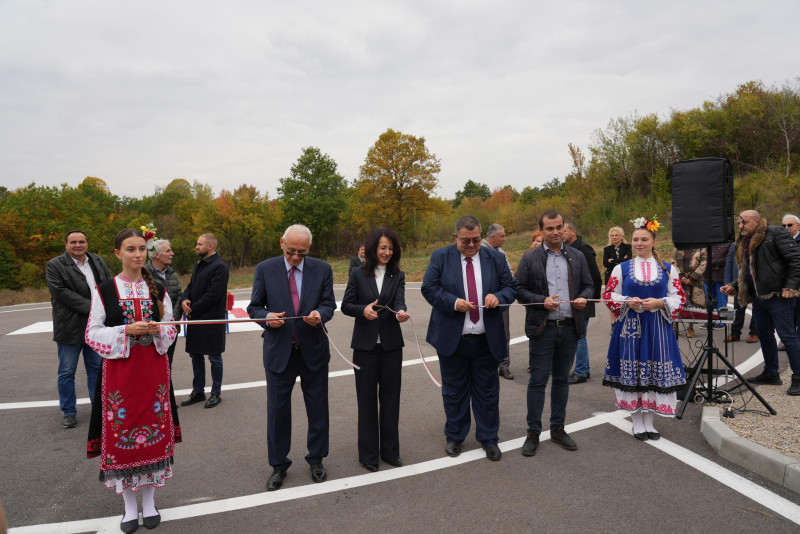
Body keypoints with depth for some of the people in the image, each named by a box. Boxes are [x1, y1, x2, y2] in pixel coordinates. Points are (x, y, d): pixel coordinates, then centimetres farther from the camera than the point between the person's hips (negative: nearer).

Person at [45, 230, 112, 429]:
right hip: (70, 328, -4)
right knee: (67, 373, 7)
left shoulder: (98, 262, 10)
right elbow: (60, 292, -16)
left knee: (97, 369, 13)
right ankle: (69, 412, 20)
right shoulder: (55, 265, -5)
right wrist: (90, 307, -20)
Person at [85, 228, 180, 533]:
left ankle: (149, 501, 25)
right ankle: (129, 505, 23)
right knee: (122, 433, 5)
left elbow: (171, 329, 8)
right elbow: (93, 333, -3)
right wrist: (126, 330, -18)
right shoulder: (103, 290, -2)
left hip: (154, 369, 2)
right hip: (119, 370, -2)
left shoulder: (158, 290, 4)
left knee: (154, 432, 8)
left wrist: (157, 331, -14)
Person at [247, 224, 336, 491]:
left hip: (313, 350, 1)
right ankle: (278, 465, 27)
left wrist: (320, 314, -21)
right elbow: (254, 307, 0)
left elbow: (329, 304, 1)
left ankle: (316, 460, 33)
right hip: (278, 350, -1)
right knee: (277, 410, 8)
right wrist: (267, 317, -22)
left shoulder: (322, 269, -2)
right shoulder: (265, 269, -4)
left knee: (318, 408, 12)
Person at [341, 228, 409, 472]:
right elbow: (345, 306, 0)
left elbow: (399, 302, -11)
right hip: (365, 344, -1)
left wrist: (400, 313, -34)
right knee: (367, 399, 6)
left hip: (391, 344, 2)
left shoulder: (398, 276, 4)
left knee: (390, 397, 9)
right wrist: (363, 310, -20)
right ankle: (368, 453, 19)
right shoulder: (358, 274, 0)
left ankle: (389, 450, 23)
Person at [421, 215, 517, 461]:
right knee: (454, 391, 12)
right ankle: (454, 437, 29)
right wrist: (453, 302, -19)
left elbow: (511, 286, 6)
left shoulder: (495, 258, 5)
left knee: (487, 391, 10)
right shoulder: (440, 256, -1)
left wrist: (498, 297, -16)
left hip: (487, 339, 2)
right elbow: (429, 288, -5)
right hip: (451, 337, -1)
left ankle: (489, 439, 26)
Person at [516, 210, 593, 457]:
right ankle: (533, 433, 11)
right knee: (538, 380, 0)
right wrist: (542, 301, -17)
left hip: (570, 327, 3)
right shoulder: (530, 258, -1)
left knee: (562, 379, 13)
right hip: (542, 328, -3)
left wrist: (583, 297, -8)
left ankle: (558, 428, 26)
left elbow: (588, 285, 14)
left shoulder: (577, 257, 9)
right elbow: (519, 290, -3)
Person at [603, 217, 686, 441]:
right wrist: (627, 302, -12)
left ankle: (649, 421, 19)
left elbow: (679, 297, 5)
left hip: (657, 328, 1)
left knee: (656, 372, 3)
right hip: (630, 327, 0)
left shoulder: (668, 269, 6)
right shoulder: (621, 268, 5)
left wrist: (660, 303, -13)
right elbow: (609, 295, 6)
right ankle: (637, 422, 16)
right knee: (631, 372, 2)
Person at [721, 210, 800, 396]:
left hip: (779, 296, -9)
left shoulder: (776, 234, -7)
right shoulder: (745, 243, 17)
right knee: (764, 335, 15)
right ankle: (771, 374, 27)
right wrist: (734, 286, 10)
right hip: (759, 297, 9)